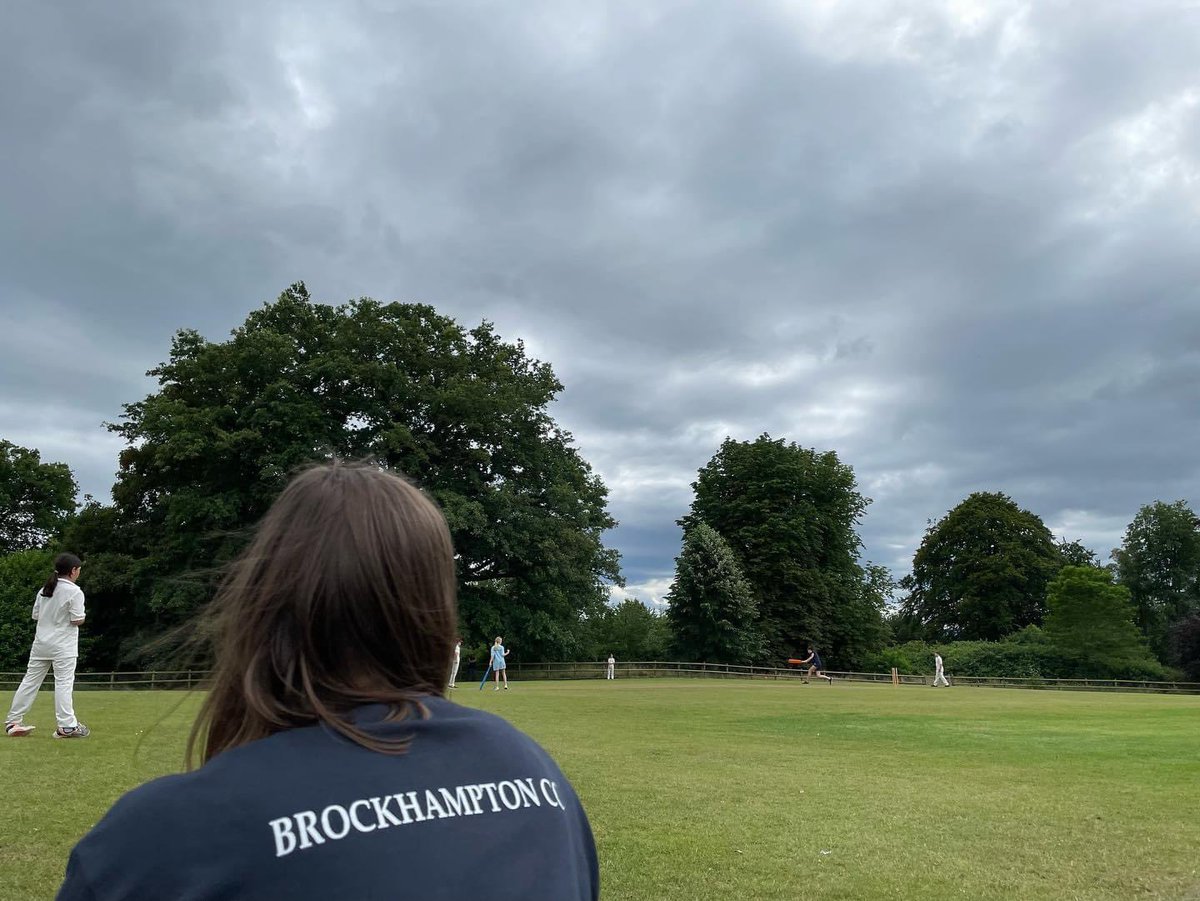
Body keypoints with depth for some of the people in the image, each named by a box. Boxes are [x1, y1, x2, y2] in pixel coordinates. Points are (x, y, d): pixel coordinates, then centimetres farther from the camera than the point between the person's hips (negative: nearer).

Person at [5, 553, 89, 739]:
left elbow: (36, 615, 12)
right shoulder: (74, 591, -12)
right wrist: (81, 617, 7)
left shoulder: (44, 590, 10)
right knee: (64, 682, -6)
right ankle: (67, 725, -7)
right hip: (63, 646, -6)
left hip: (41, 643, 7)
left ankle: (12, 722, 15)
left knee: (30, 681, 11)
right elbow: (77, 620, -14)